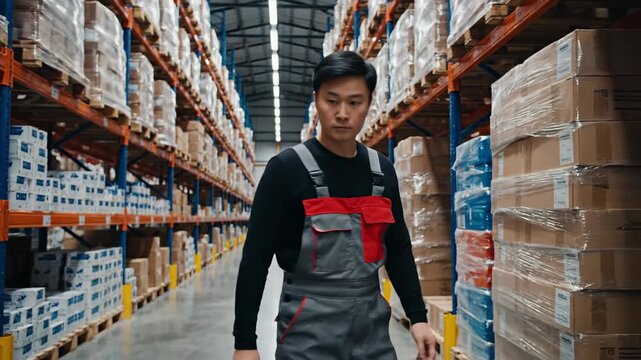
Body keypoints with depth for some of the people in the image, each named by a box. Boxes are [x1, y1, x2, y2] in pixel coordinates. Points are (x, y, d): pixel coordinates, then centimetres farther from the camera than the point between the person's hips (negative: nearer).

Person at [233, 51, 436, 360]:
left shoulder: (382, 171, 5)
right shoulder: (287, 169, -10)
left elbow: (398, 249, 13)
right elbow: (255, 258, -10)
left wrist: (417, 316, 7)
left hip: (372, 321, 5)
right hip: (309, 327, -4)